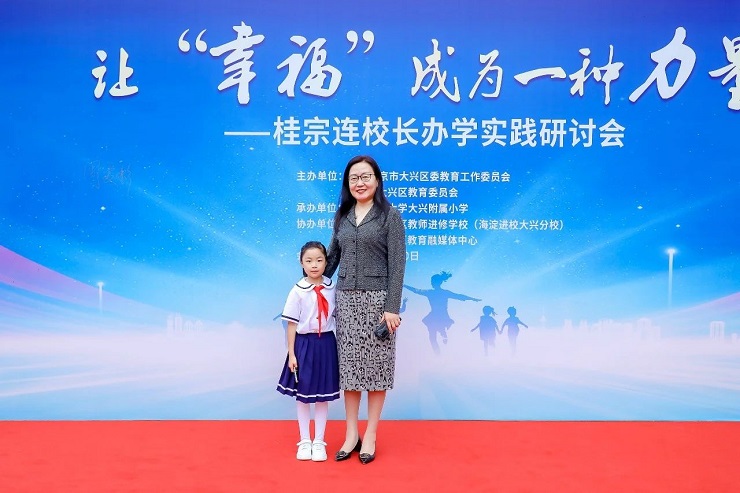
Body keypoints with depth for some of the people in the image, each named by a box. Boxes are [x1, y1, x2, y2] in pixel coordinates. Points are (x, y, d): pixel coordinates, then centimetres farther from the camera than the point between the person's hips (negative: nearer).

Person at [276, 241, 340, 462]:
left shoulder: (332, 288, -2)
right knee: (302, 395, 9)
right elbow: (292, 324, -6)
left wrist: (340, 346, 5)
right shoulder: (298, 291, -9)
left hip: (326, 343, 2)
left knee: (323, 395, 9)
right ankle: (304, 441, 23)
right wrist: (291, 353, -7)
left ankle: (319, 441, 21)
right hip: (304, 343, -1)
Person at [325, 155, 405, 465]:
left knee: (374, 364, 3)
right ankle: (351, 433, 19)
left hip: (376, 299, -4)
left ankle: (370, 436, 15)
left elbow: (397, 264, -9)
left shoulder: (389, 216, -4)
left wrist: (392, 307, -15)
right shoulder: (342, 216, 10)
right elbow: (332, 256, 16)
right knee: (349, 363, 7)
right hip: (346, 298, 5)